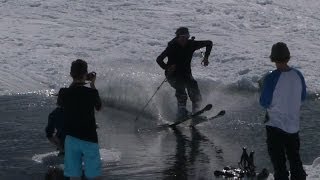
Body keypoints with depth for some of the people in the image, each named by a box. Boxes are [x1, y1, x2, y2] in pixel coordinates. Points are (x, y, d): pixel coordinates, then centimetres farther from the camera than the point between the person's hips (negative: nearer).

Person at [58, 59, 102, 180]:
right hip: (89, 138, -3)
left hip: (71, 139, 3)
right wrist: (92, 85, 10)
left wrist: (74, 82, 14)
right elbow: (98, 107, 6)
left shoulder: (63, 93, -8)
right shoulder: (92, 92, -14)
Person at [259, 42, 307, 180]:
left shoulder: (271, 78, -22)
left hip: (275, 125, -5)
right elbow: (303, 97, 7)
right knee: (294, 157, 20)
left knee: (278, 160, 7)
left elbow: (264, 103, -14)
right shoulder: (298, 75, -7)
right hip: (294, 124, 5)